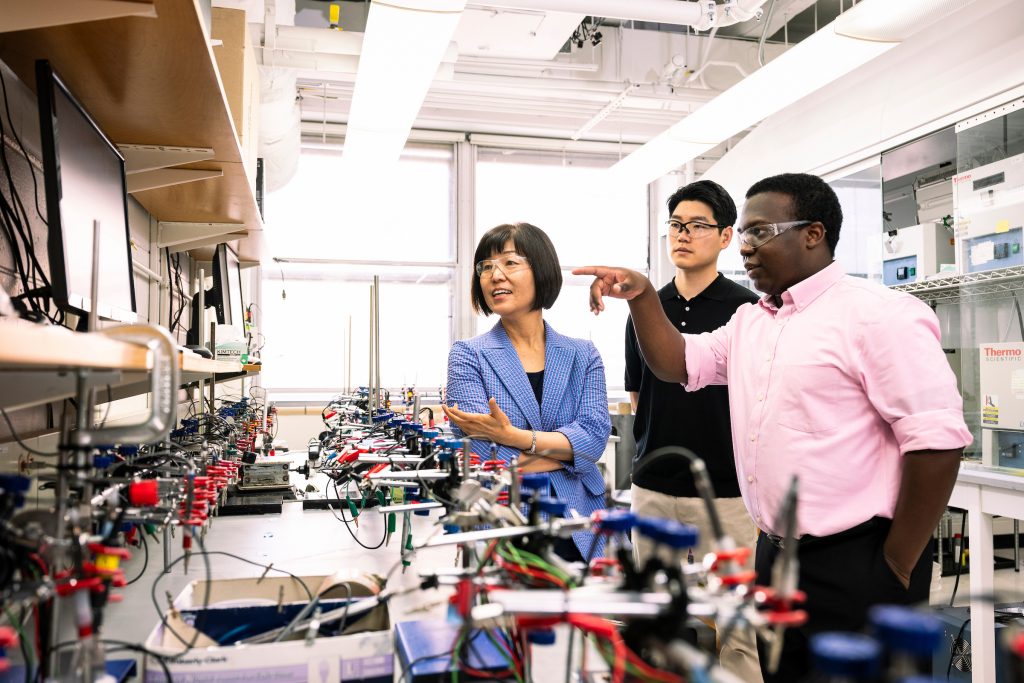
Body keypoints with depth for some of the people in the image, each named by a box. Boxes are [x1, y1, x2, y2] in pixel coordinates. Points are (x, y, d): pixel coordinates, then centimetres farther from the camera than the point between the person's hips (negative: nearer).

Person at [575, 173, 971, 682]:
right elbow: (677, 364, 15)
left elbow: (937, 440, -17)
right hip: (775, 555, 8)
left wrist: (898, 567, -14)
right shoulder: (749, 321, 12)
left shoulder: (879, 314, -13)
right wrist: (641, 295, -1)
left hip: (854, 564, -7)